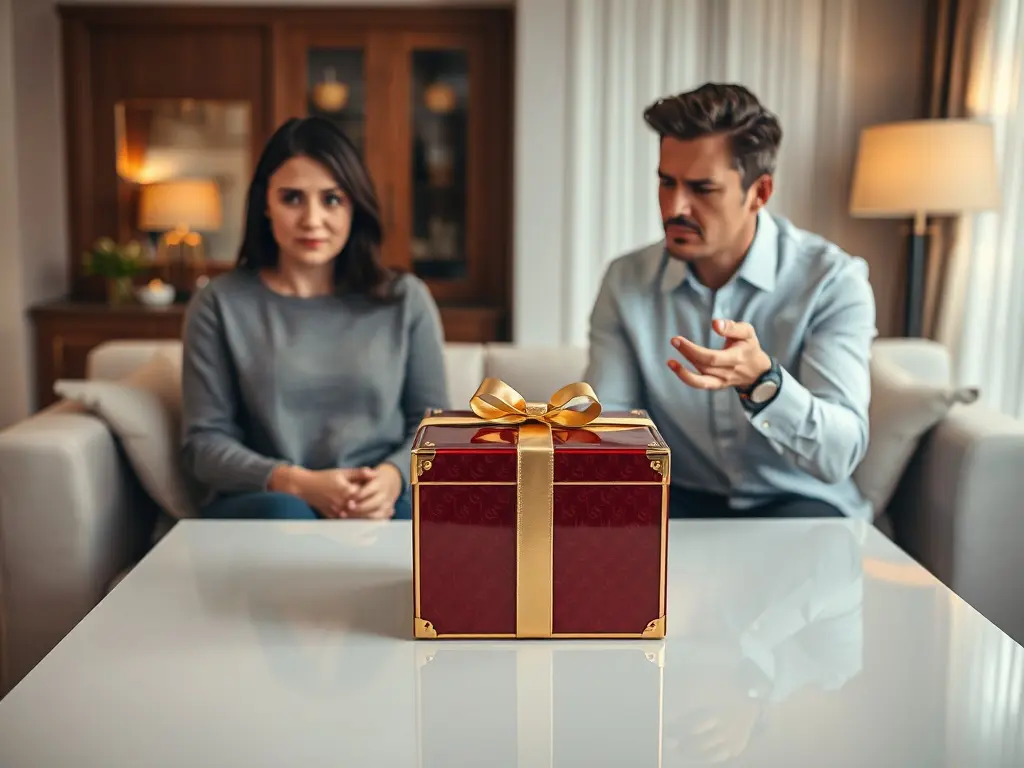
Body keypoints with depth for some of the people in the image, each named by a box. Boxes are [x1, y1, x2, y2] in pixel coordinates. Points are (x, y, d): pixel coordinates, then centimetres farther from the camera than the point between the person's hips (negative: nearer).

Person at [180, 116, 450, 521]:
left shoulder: (405, 298, 10)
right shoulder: (220, 303, 6)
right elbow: (204, 440, 2)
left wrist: (393, 477, -13)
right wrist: (297, 484, -14)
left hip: (379, 505, 1)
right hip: (260, 504, -1)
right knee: (283, 513, -37)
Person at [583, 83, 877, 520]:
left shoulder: (832, 281, -15)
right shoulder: (626, 282, -4)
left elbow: (839, 456, -24)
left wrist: (760, 380, -43)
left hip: (795, 502, -1)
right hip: (681, 499, 2)